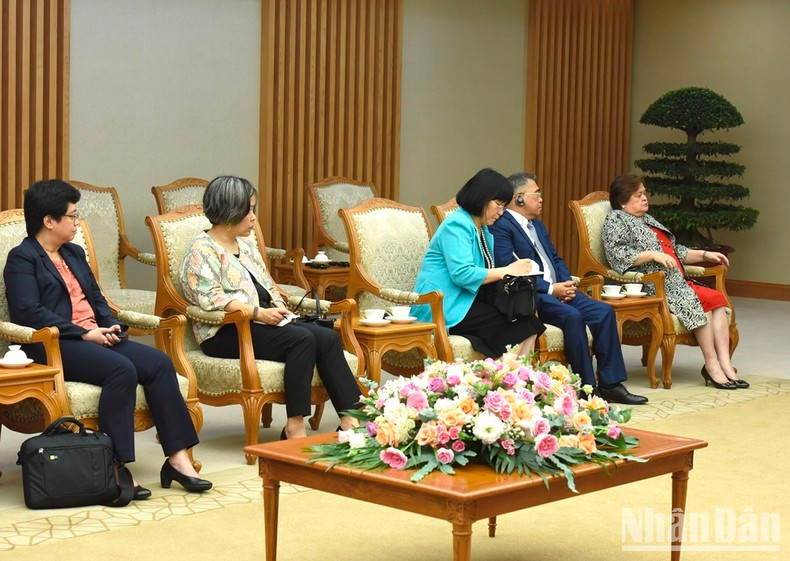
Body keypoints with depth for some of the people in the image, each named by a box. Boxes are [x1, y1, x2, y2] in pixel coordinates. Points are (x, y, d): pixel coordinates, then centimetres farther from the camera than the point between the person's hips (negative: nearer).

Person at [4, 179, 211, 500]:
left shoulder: (74, 253, 24)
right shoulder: (22, 258, -2)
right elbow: (28, 312, -14)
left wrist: (109, 326, 2)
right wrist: (84, 333, -17)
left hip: (96, 338, 8)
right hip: (54, 345, -8)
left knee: (159, 363, -16)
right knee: (122, 369, -33)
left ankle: (177, 457, -18)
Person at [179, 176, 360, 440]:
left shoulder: (246, 245, 22)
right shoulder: (202, 251, -5)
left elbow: (268, 286, 25)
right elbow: (211, 299, -17)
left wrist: (278, 306, 2)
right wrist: (259, 313, -22)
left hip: (263, 323, 8)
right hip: (225, 334, -8)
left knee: (328, 338, -15)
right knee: (302, 339, -29)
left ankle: (351, 417, -23)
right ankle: (294, 427, -32)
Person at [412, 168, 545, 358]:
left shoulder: (483, 230, 20)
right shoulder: (457, 225, -11)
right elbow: (461, 274, -23)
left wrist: (517, 272, 2)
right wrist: (507, 271, -15)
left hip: (467, 301, 9)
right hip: (442, 307, -9)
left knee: (529, 323, -15)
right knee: (515, 327, -23)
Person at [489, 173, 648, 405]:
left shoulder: (537, 225, 24)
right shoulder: (501, 226, -8)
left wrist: (567, 283, 1)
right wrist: (551, 288, -17)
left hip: (557, 290, 9)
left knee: (604, 311, -10)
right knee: (572, 316, -32)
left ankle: (610, 384, -8)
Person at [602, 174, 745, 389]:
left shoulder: (647, 220, 29)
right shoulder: (615, 220, 1)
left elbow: (676, 251, 32)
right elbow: (618, 255, -16)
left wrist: (705, 255, 21)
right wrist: (653, 255, -22)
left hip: (676, 283, 8)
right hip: (651, 288, -8)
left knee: (715, 298, -14)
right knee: (698, 301, -26)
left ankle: (725, 364, -24)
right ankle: (712, 365, -22)